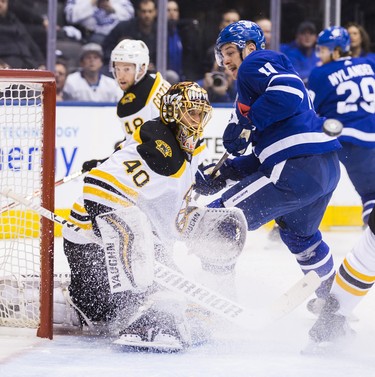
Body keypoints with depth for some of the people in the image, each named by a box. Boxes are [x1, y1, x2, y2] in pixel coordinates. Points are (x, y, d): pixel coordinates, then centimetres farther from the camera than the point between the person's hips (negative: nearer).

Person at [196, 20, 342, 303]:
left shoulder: (255, 63, 3)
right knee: (299, 232, 36)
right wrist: (226, 172, 15)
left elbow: (289, 92, -20)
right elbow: (264, 157, 26)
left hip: (298, 169, -10)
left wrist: (247, 124, -13)